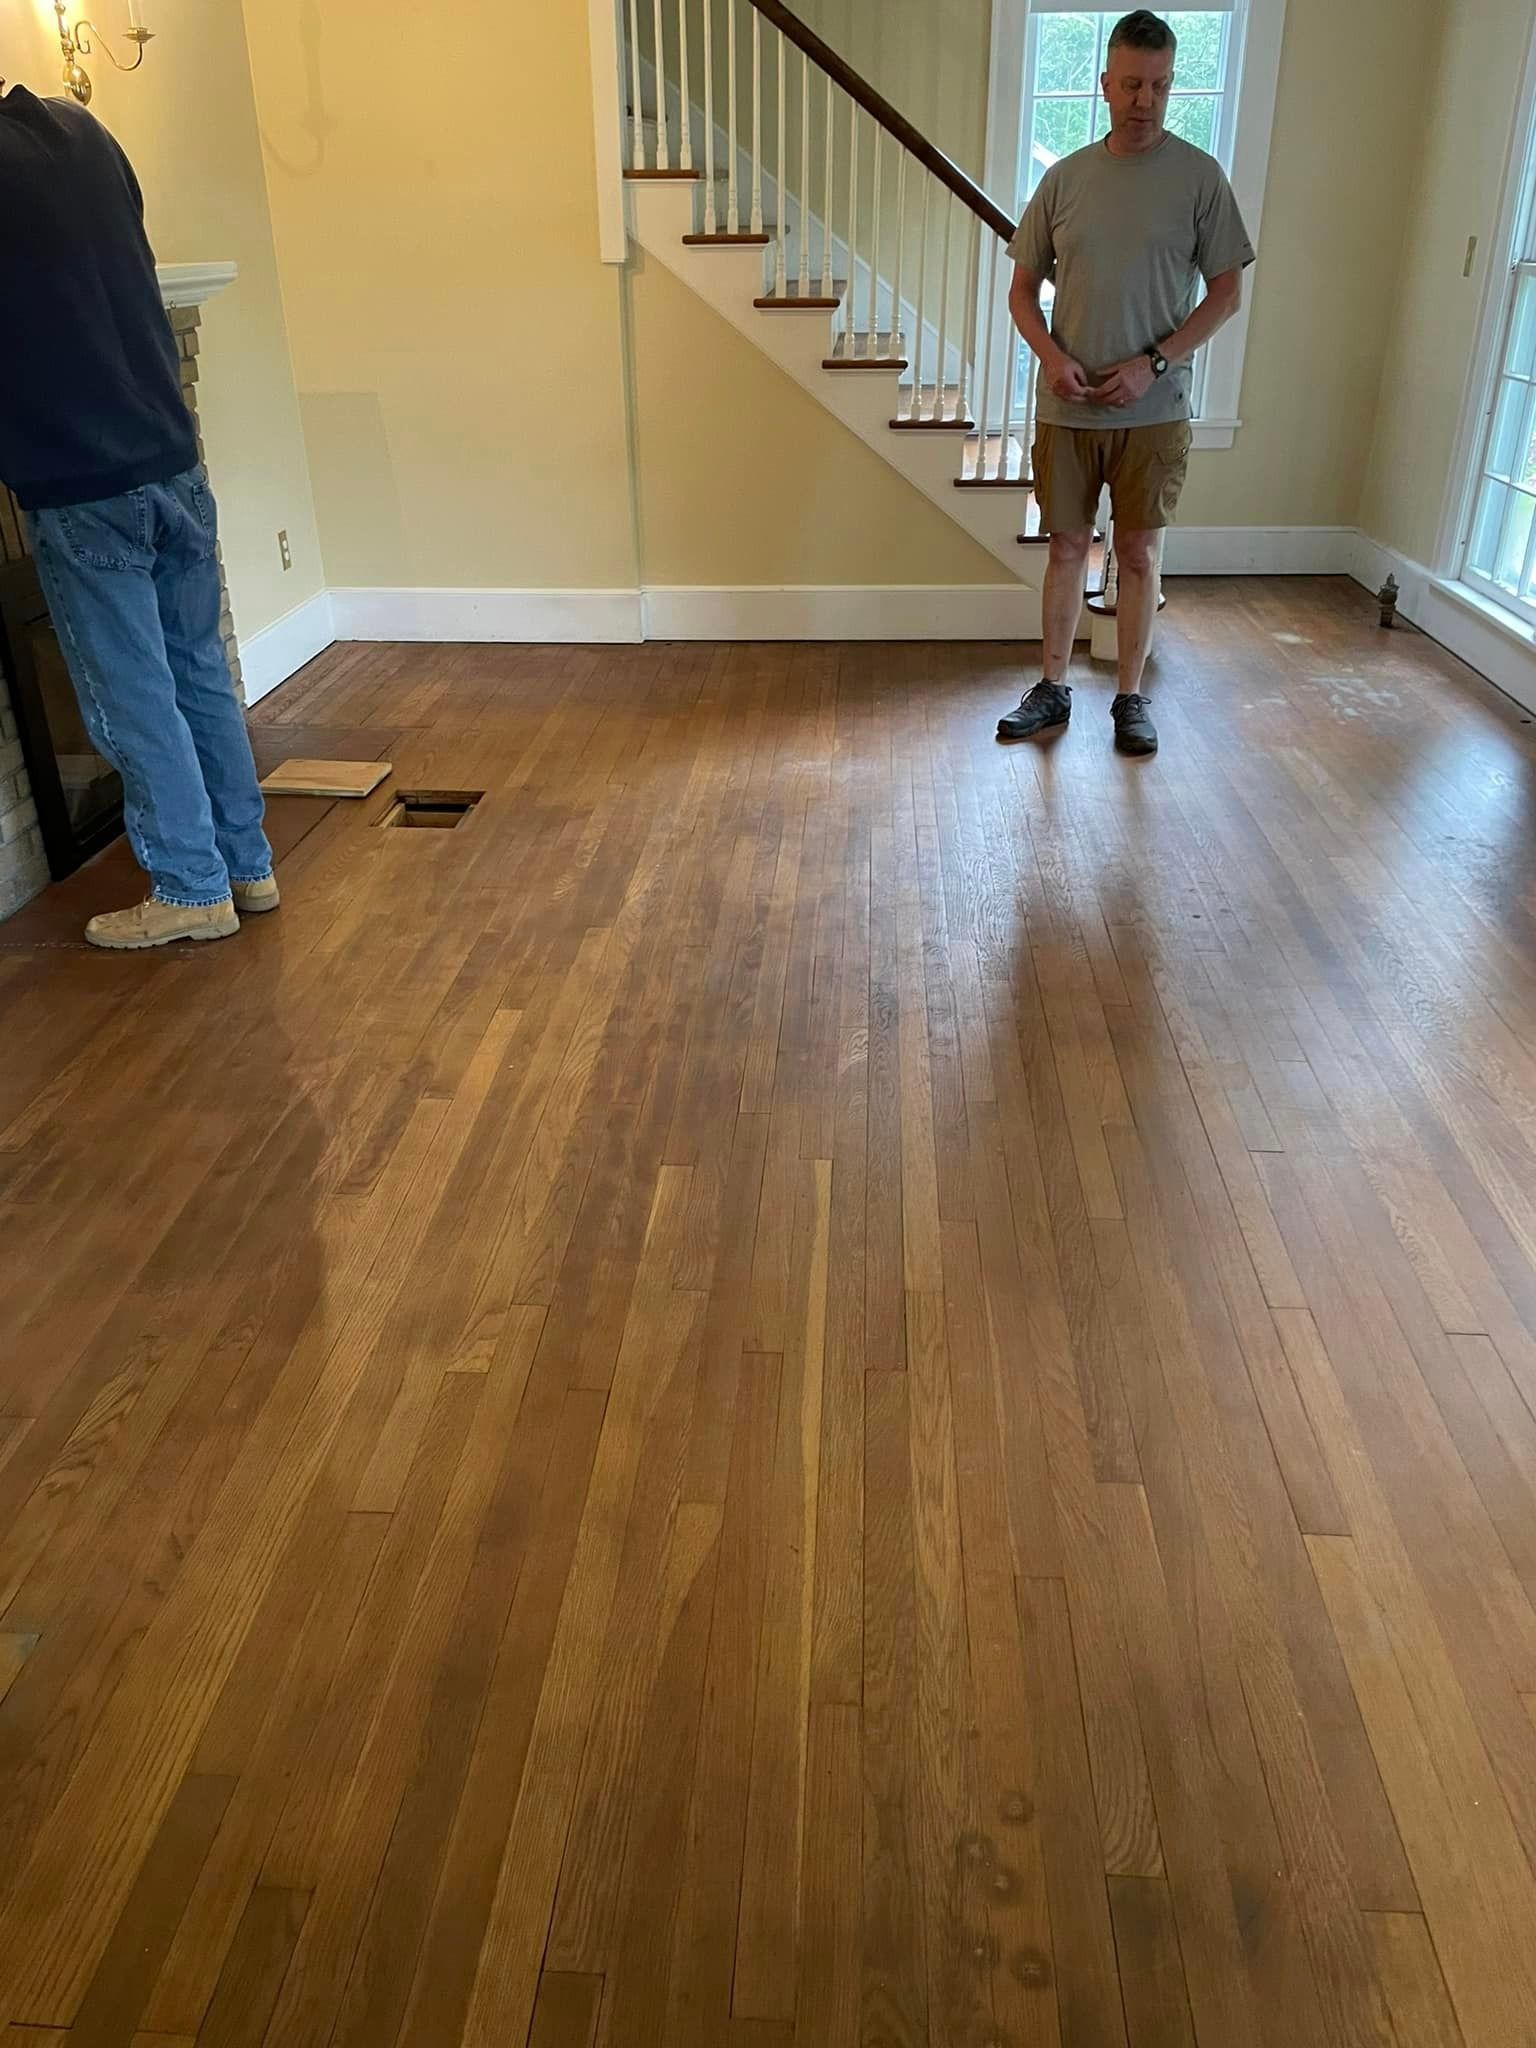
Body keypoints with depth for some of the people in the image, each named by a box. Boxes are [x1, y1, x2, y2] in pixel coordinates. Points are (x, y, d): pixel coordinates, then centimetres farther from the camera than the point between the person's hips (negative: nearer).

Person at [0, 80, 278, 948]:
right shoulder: (80, 128, 6)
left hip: (78, 487, -6)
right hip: (171, 460, 7)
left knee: (133, 700, 3)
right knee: (202, 673, 14)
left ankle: (193, 891, 12)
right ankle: (248, 864, 23)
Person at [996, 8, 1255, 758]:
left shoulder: (1199, 175, -3)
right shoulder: (1064, 177, 4)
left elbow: (1226, 292, -2)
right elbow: (1023, 288, 8)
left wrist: (1153, 362, -15)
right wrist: (1052, 356, -10)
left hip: (1154, 412, -2)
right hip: (1066, 409, 2)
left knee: (1138, 554, 5)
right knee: (1067, 548, 8)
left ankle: (1132, 697, 16)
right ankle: (1053, 690, 20)